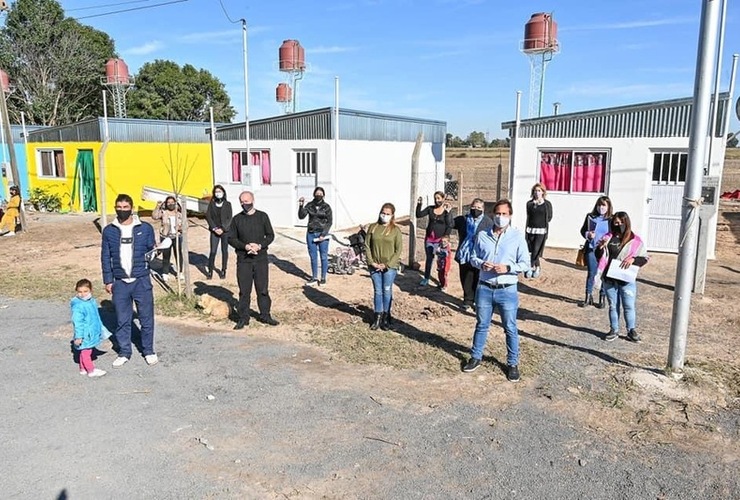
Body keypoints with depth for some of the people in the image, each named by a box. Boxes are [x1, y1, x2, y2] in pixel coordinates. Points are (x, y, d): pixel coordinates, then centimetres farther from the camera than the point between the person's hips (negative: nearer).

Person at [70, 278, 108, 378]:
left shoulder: (93, 302, 5)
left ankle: (83, 369, 31)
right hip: (85, 335, -8)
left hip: (92, 333, 9)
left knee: (85, 352, 19)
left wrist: (101, 328, 27)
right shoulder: (78, 306, -21)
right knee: (85, 352, 2)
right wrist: (78, 336, -20)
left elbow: (96, 317, 20)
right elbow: (77, 322, -21)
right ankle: (91, 370, 10)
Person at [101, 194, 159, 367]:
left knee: (146, 318, 7)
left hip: (141, 281, -1)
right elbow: (105, 257, 6)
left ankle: (149, 351, 22)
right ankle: (124, 353, 25)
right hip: (120, 283, 1)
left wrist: (155, 250, -15)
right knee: (122, 320, 11)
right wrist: (108, 281, 4)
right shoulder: (109, 231, 3)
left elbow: (151, 250, 7)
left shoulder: (145, 228, -2)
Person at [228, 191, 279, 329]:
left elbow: (270, 235, 4)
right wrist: (245, 246, -13)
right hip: (243, 260, 0)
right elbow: (231, 238, 3)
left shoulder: (262, 216, 3)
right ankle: (243, 317, 14)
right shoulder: (236, 219, 4)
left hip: (261, 258, 0)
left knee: (263, 288, 6)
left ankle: (265, 315, 18)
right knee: (244, 290, 4)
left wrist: (259, 245, -13)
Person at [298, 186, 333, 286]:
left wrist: (323, 234, -12)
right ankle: (314, 278, 20)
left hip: (323, 234, -2)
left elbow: (329, 222, -4)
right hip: (311, 234, 2)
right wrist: (301, 205, -18)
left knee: (323, 257, 4)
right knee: (313, 257, 9)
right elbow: (301, 216, -5)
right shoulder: (309, 205, 3)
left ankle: (323, 278, 16)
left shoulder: (326, 207, -3)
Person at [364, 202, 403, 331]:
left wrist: (387, 265, -11)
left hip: (390, 266, -2)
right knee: (377, 291, 9)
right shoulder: (373, 227, 3)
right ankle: (378, 316, 18)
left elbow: (398, 250, -4)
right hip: (375, 266, 2)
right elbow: (367, 246, 4)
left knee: (387, 291, 5)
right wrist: (372, 262, -6)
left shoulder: (395, 230, -3)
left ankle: (386, 317, 17)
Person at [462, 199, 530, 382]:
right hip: (484, 289, 2)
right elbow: (473, 257, 10)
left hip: (507, 291, -2)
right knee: (481, 325, 16)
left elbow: (525, 264, -3)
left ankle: (512, 364, 22)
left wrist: (507, 268, -19)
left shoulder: (518, 236, -5)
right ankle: (476, 357, 32)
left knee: (510, 328, 7)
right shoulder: (482, 235, 1)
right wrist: (481, 264, -12)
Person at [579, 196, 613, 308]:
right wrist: (588, 234, -8)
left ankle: (602, 299, 16)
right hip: (591, 249, 2)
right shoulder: (590, 217, 5)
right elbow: (583, 230, 12)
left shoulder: (611, 220, -2)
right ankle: (588, 297, 17)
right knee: (591, 273, 7)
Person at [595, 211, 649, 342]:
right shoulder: (608, 237, 5)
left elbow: (645, 258, 2)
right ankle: (614, 330, 22)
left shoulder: (635, 240, -2)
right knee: (613, 306, 12)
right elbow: (598, 256, 8)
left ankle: (631, 331, 17)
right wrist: (600, 247, -12)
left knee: (629, 306, 3)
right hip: (609, 279, 3)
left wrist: (633, 259, -17)